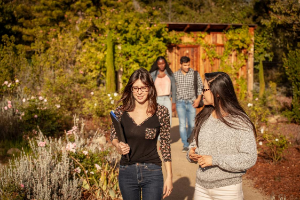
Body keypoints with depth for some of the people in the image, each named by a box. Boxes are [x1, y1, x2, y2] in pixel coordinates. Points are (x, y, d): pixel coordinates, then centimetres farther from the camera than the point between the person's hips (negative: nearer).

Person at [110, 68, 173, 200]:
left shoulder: (161, 112, -7)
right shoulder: (121, 112, -4)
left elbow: (165, 145, -3)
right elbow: (113, 135, 12)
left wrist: (169, 177, -4)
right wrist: (118, 146, -12)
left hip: (152, 173, -2)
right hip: (126, 172, 2)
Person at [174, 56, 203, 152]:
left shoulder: (195, 74, 0)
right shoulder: (175, 75, 2)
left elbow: (200, 86, 6)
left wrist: (198, 99, -3)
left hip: (191, 102, 1)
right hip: (180, 102, -1)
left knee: (192, 124, 4)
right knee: (182, 124, -8)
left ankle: (187, 137, 33)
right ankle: (185, 145, -1)